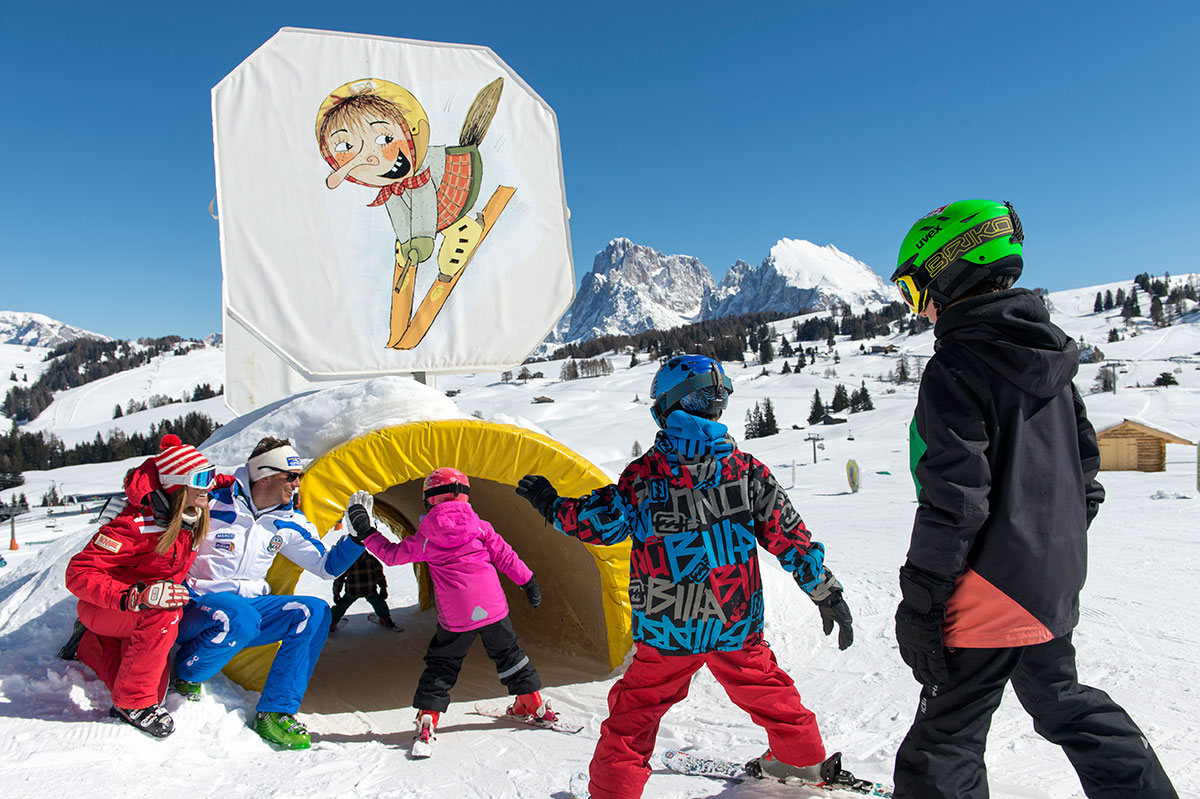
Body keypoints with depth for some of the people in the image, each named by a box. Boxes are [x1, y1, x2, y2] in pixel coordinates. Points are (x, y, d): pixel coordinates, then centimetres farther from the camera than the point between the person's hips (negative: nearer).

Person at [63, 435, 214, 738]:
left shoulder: (192, 517, -8)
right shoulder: (137, 526, -29)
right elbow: (79, 574, -30)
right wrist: (135, 597, -42)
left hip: (141, 614, 7)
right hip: (104, 611, -7)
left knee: (155, 688, -1)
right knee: (164, 614, -36)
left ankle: (90, 644, 28)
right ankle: (134, 701, -17)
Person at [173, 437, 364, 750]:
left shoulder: (288, 523, 4)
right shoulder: (214, 505, -14)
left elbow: (326, 566, 9)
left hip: (250, 604, 6)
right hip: (195, 606, -5)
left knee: (315, 611, -17)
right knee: (240, 618, -39)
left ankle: (276, 713, -15)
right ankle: (184, 672, -5)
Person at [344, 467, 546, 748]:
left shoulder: (426, 537, -2)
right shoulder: (480, 526, 1)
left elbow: (393, 554, 6)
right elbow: (505, 557, 4)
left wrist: (366, 533, 15)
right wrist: (528, 581, 13)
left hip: (455, 617, -1)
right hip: (492, 607, 2)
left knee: (441, 663, 15)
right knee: (508, 653, 19)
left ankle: (427, 717, 8)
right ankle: (533, 703, 24)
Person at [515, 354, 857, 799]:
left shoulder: (645, 474, -12)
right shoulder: (747, 469, -5)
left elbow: (600, 524, -5)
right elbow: (789, 535, -2)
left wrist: (549, 503, 11)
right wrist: (827, 594, 8)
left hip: (667, 633, -3)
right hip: (738, 628, 3)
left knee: (634, 713, 14)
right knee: (764, 687, 27)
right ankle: (804, 759, 44)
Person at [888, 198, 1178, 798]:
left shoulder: (956, 367, -19)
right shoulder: (1048, 352, 8)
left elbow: (953, 497, -22)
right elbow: (1084, 461, 16)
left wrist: (919, 601, -16)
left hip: (990, 591, -9)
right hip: (1055, 580, 9)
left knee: (944, 745, 2)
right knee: (1064, 701, 29)